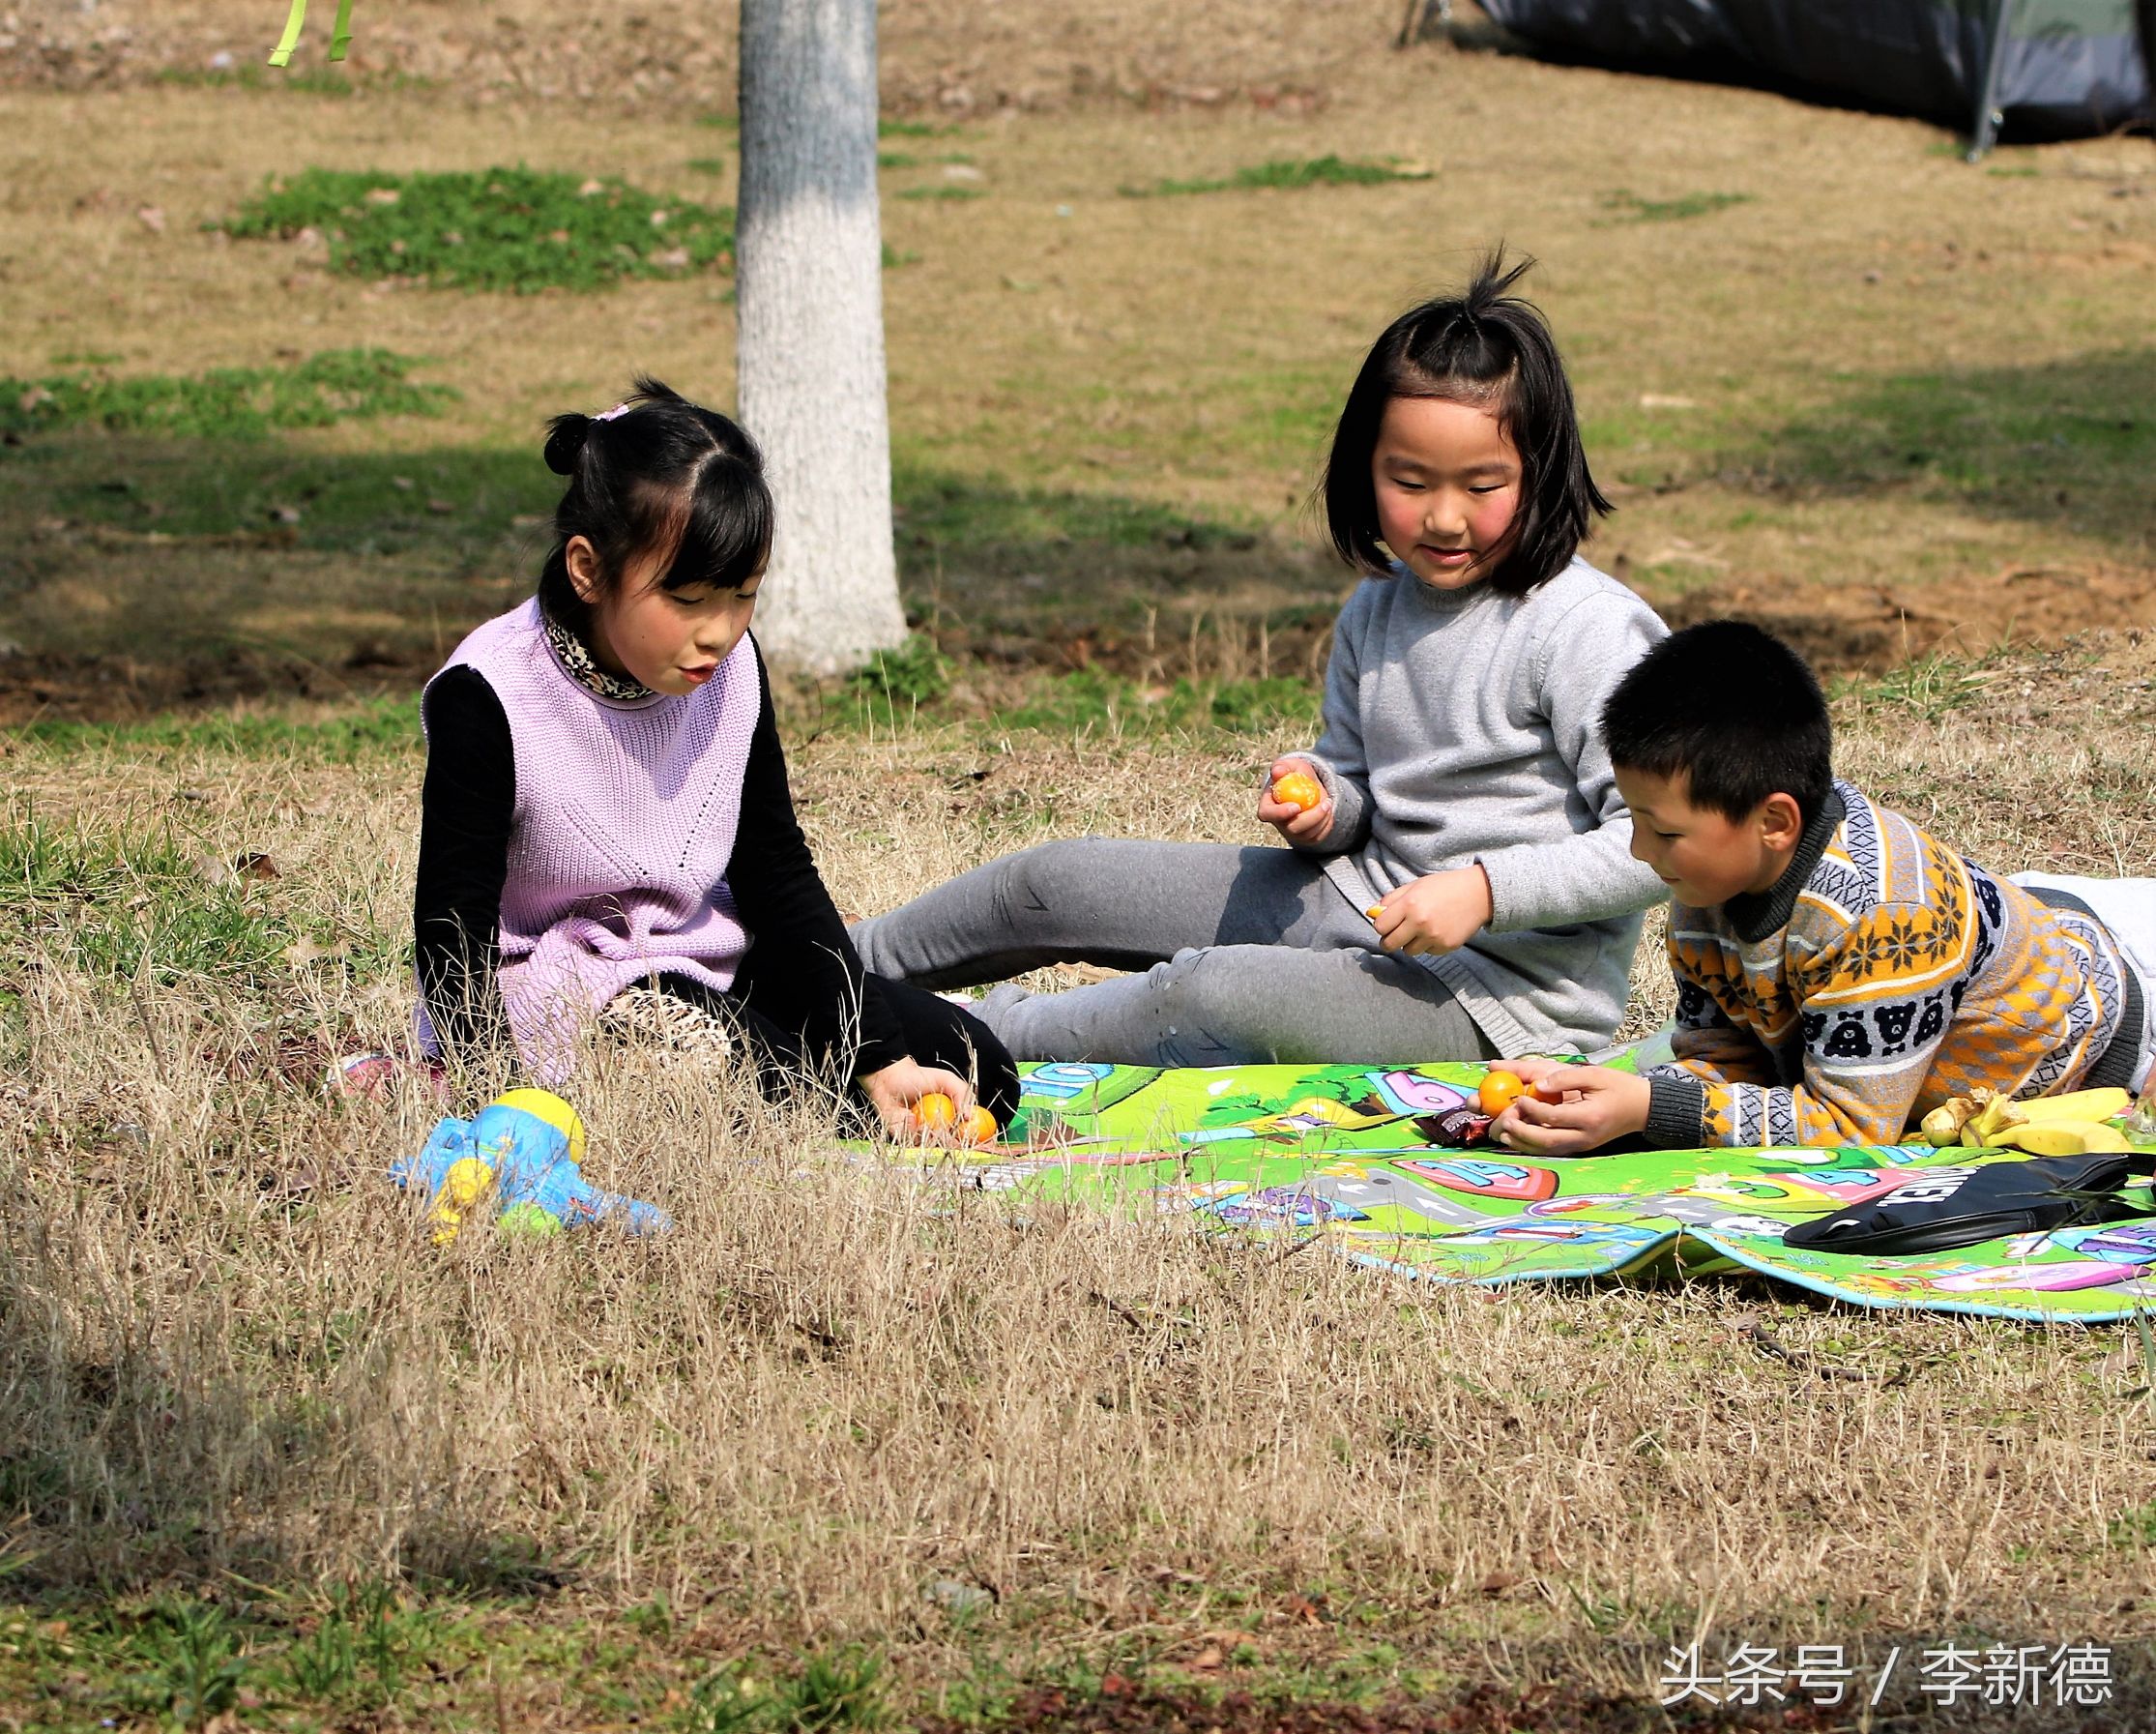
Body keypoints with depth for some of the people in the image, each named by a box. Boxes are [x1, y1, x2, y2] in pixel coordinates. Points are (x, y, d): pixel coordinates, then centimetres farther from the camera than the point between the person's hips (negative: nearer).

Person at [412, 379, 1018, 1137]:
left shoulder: (733, 668, -4)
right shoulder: (487, 697, -23)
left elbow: (778, 874, 2)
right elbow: (456, 928, -20)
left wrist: (881, 1061, -6)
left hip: (711, 963, 7)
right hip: (564, 994, -7)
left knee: (976, 1074, -2)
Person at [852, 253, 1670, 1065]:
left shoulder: (1586, 631, -19)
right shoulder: (1374, 615, 6)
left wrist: (1483, 889, -28)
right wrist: (1322, 798, -6)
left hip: (1507, 990, -8)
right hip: (1365, 904, 8)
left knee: (1209, 995, -31)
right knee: (1062, 880, 9)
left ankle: (998, 1035, -4)